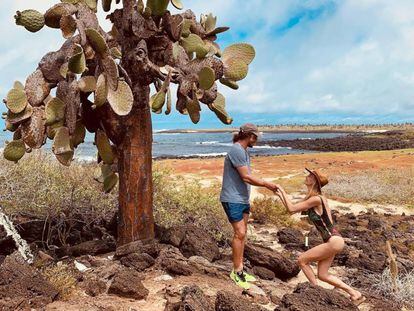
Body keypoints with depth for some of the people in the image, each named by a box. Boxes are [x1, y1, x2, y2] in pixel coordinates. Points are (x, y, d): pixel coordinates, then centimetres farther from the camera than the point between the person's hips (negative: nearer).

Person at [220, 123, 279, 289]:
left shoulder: (245, 151, 13)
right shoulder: (236, 150, -18)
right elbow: (246, 177, -19)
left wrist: (266, 184, 8)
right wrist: (267, 184, -13)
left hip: (243, 199, 10)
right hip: (233, 199, -10)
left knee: (242, 233, 12)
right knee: (240, 233, -8)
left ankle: (239, 269, 21)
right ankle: (236, 271, 5)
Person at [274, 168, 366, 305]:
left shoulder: (316, 199, -20)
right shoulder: (312, 199, 9)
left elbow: (292, 209, -18)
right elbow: (292, 210, 13)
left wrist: (282, 190, -9)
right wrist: (280, 195, 12)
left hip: (334, 241, -10)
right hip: (332, 240, 10)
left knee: (302, 260, -2)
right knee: (322, 275, 14)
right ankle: (355, 294, 22)